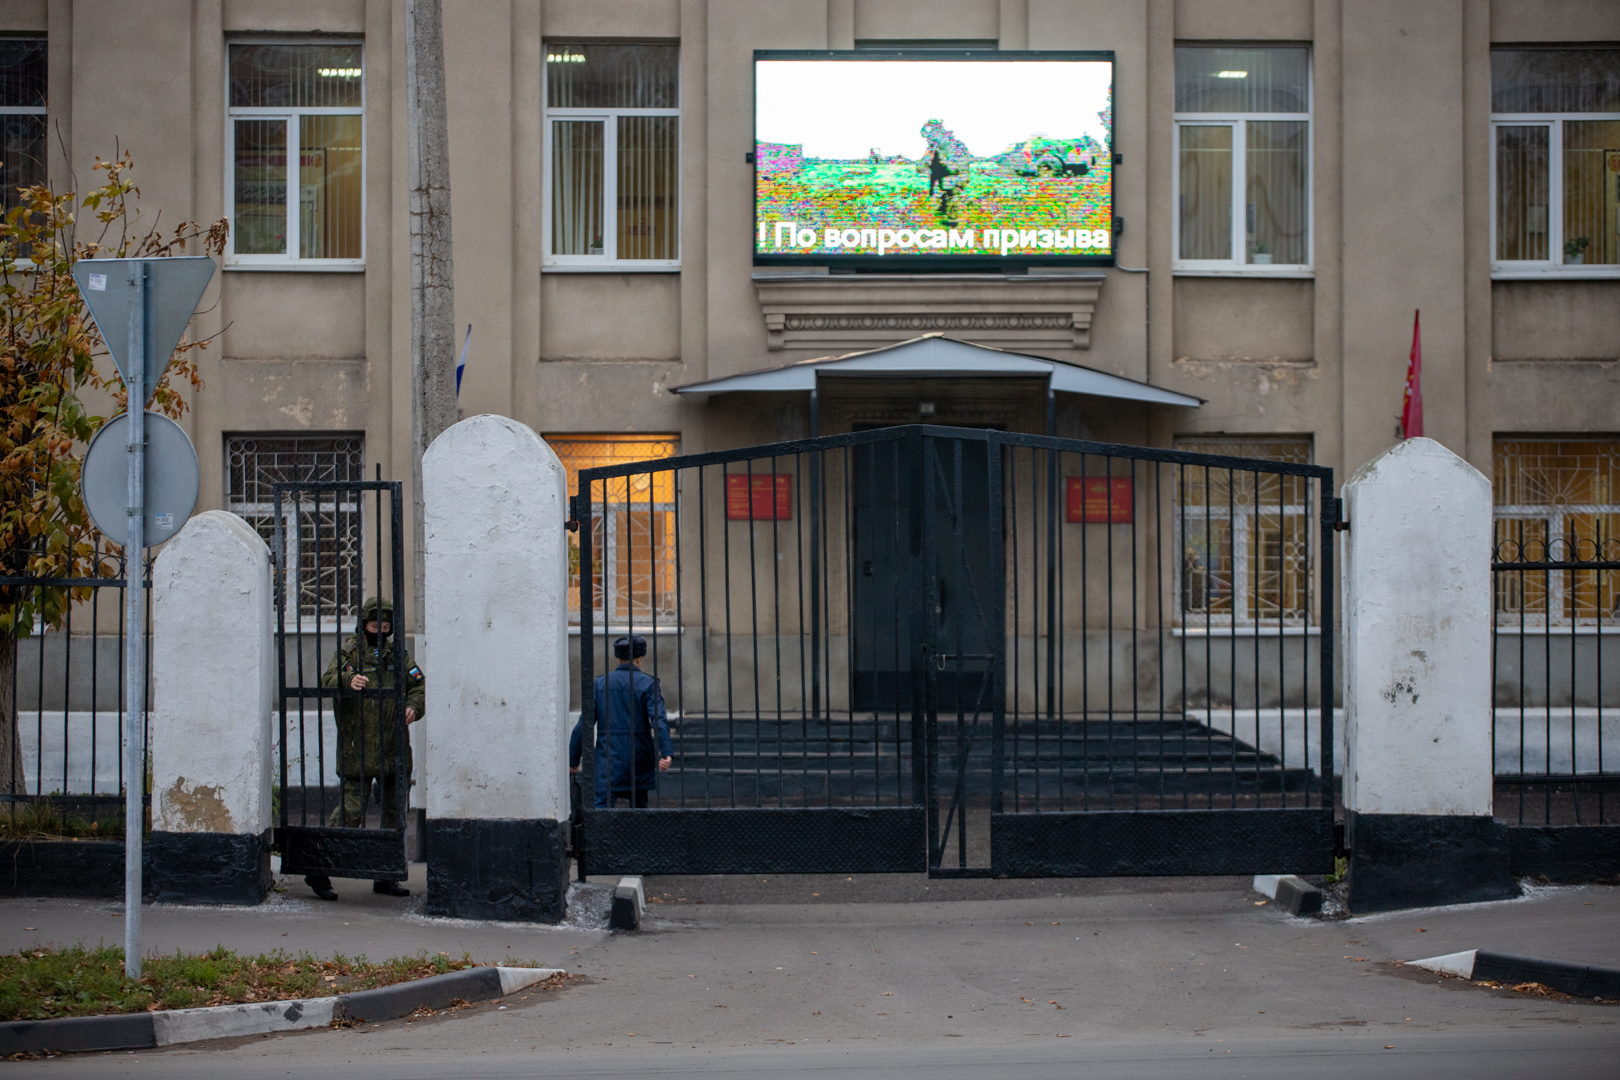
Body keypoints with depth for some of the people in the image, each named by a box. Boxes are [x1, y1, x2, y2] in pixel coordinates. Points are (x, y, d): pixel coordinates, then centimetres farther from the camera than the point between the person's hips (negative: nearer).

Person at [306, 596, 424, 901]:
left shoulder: (399, 655, 14)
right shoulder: (347, 653, 1)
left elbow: (418, 686, 12)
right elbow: (327, 681, -15)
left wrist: (413, 707, -10)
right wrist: (348, 681, -37)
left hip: (394, 750, 5)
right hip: (357, 750, -5)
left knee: (394, 812, 9)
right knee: (351, 810, -10)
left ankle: (386, 877, 19)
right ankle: (318, 872, 0)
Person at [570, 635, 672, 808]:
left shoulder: (600, 683, 4)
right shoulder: (648, 684, -1)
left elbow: (583, 724, 2)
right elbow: (659, 721, -14)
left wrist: (573, 759, 8)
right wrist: (667, 753, -23)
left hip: (608, 758, 0)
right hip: (639, 759, 0)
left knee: (602, 805, -10)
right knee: (639, 806, 17)